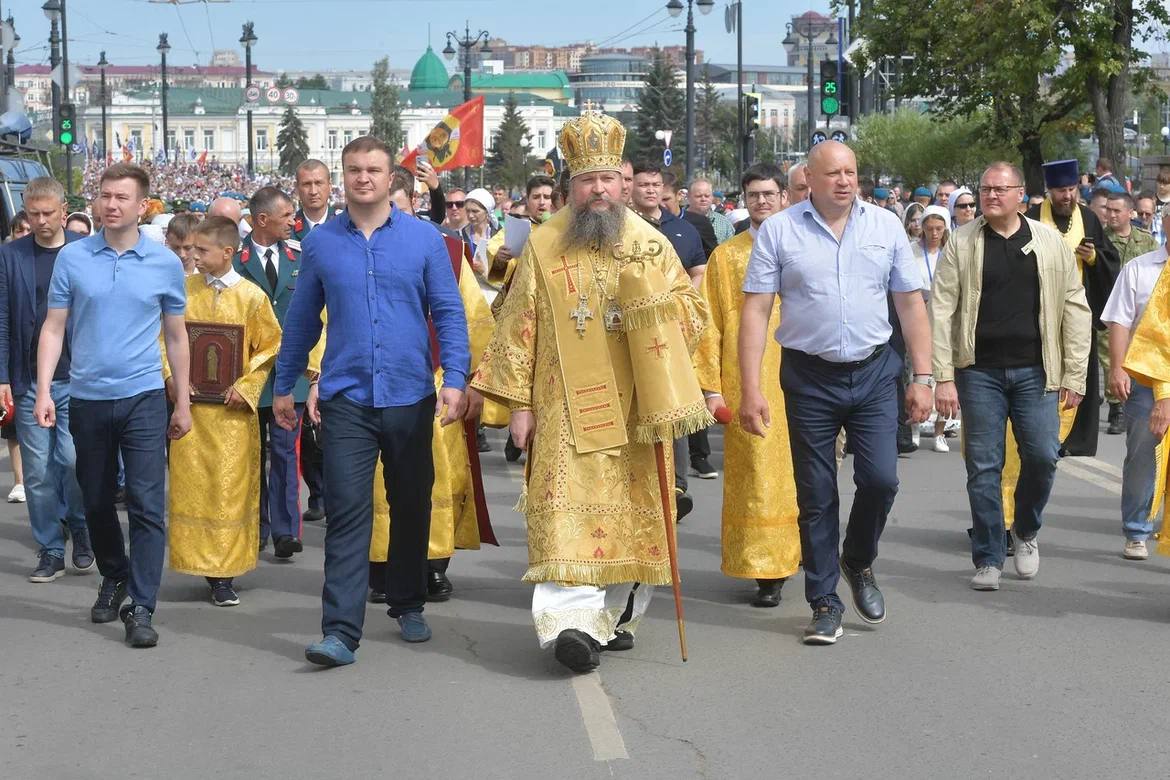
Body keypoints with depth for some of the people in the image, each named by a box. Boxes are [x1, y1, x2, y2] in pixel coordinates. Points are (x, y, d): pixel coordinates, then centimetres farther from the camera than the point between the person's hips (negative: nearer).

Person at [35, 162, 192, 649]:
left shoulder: (165, 263, 1)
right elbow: (53, 328, 3)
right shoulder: (72, 257, 1)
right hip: (87, 399, 2)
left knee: (147, 505, -7)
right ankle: (114, 577, 36)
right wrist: (43, 391, -6)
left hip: (143, 398, -1)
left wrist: (183, 403, 9)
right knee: (96, 502, 13)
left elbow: (176, 336, 9)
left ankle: (141, 608, -5)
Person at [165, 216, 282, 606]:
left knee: (229, 489, -1)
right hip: (190, 405, 2)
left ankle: (224, 572, 5)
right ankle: (200, 560, 13)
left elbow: (270, 347, 1)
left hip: (232, 411, -2)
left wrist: (246, 386, -9)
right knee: (191, 485, 3)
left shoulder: (252, 297, -4)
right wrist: (170, 375, -4)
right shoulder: (184, 290, 3)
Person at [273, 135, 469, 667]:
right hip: (346, 398, -1)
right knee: (347, 512, -8)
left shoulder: (423, 238, 2)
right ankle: (341, 632, -11)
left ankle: (408, 605, 32)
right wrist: (284, 386, 15)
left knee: (412, 508, 14)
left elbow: (449, 312, 1)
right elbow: (301, 319, 13)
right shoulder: (320, 243, 5)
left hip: (410, 397, 1)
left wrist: (454, 378, -10)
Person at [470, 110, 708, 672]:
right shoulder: (543, 246, 5)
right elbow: (518, 328, 4)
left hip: (634, 407, 2)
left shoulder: (651, 244, 8)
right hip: (567, 407, -2)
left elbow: (691, 308, 10)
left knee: (630, 509, 5)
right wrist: (519, 403, -1)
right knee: (568, 507, -13)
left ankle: (616, 615, 16)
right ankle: (571, 620, -20)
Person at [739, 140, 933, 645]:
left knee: (880, 479, -6)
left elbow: (911, 304, 7)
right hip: (809, 376, -1)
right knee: (816, 496, 5)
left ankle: (859, 563, 24)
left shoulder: (886, 226, 4)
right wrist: (750, 390, -11)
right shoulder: (779, 230, -3)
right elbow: (755, 310, -5)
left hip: (874, 373, 1)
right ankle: (825, 603, 17)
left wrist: (922, 377, 1)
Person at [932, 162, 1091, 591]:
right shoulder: (961, 243, 1)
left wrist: (1074, 375, 0)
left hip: (1035, 370, 1)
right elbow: (941, 311, -1)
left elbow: (1075, 309, 5)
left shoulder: (1050, 242, 4)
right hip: (979, 371, -1)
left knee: (1042, 455, -5)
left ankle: (1026, 532, 23)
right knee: (983, 467, 1)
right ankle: (988, 560, 11)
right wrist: (943, 377, -8)